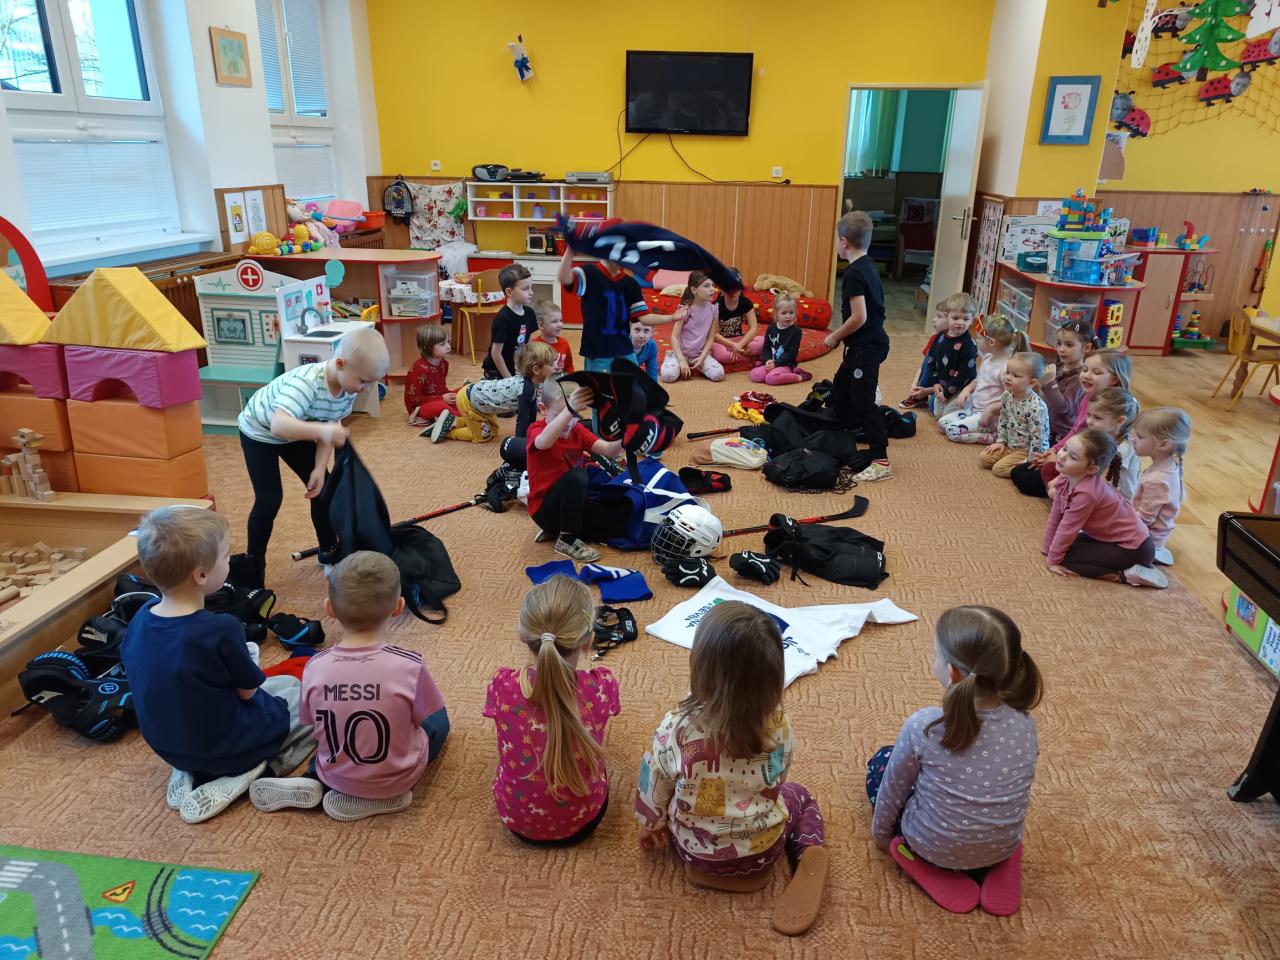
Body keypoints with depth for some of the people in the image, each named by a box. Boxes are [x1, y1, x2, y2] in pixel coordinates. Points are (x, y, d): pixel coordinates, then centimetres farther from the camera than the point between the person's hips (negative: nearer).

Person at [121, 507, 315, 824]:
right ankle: (251, 770, -3)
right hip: (223, 747, -6)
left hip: (166, 744, 6)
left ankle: (189, 771, 11)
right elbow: (248, 692, -16)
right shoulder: (221, 630, -30)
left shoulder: (142, 617, -11)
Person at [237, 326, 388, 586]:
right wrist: (322, 431, -70)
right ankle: (253, 568, 6)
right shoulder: (307, 381, -43)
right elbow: (279, 426, -56)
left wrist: (320, 467, -19)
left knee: (321, 487, 8)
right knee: (270, 499, -11)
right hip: (259, 432, -7)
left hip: (294, 434, 7)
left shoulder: (349, 386, -21)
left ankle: (329, 549, 27)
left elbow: (331, 428, -11)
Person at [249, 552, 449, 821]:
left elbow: (311, 724, 0)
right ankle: (385, 793, 4)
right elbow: (421, 720, -9)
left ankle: (314, 782, 8)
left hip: (336, 775, 4)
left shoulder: (315, 667, -16)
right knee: (439, 719, 22)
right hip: (398, 778, -4)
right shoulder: (409, 665, -24)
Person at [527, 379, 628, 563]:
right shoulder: (536, 430, -15)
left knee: (623, 521, -7)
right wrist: (569, 410, -56)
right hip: (544, 509, -7)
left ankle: (560, 529, 5)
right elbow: (544, 442, -42)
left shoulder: (576, 429, 3)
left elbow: (608, 451, -10)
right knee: (576, 475, -34)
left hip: (573, 503, 7)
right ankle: (566, 539, -18)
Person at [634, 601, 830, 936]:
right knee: (798, 795, 27)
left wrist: (651, 826, 13)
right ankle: (809, 856, 0)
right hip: (764, 851, -1)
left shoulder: (674, 729, -28)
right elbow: (775, 783, -3)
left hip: (696, 852, 1)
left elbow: (653, 790, -10)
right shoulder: (779, 725, -22)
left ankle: (705, 868, 10)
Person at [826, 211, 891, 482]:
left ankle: (881, 461, -8)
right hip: (868, 342, 10)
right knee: (841, 387, 24)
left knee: (863, 400, -9)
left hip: (866, 347, -10)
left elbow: (858, 317, -24)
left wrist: (834, 337, -10)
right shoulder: (868, 266, 10)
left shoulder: (854, 274, -20)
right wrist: (841, 335, 15)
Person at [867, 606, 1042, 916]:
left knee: (880, 762, 18)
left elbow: (894, 789, -11)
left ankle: (935, 870, 7)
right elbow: (1010, 790, 1)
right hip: (1003, 845, 4)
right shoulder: (1024, 723, -17)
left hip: (933, 847, -4)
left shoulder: (923, 726, -28)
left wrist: (881, 833, 10)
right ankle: (996, 867, 16)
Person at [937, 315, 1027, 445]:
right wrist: (968, 388, 3)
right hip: (975, 409, 9)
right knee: (942, 422, 4)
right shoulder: (988, 357, 4)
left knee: (953, 431, -20)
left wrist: (990, 409, -26)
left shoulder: (1007, 366, -23)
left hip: (989, 416, -9)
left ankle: (992, 436, -9)